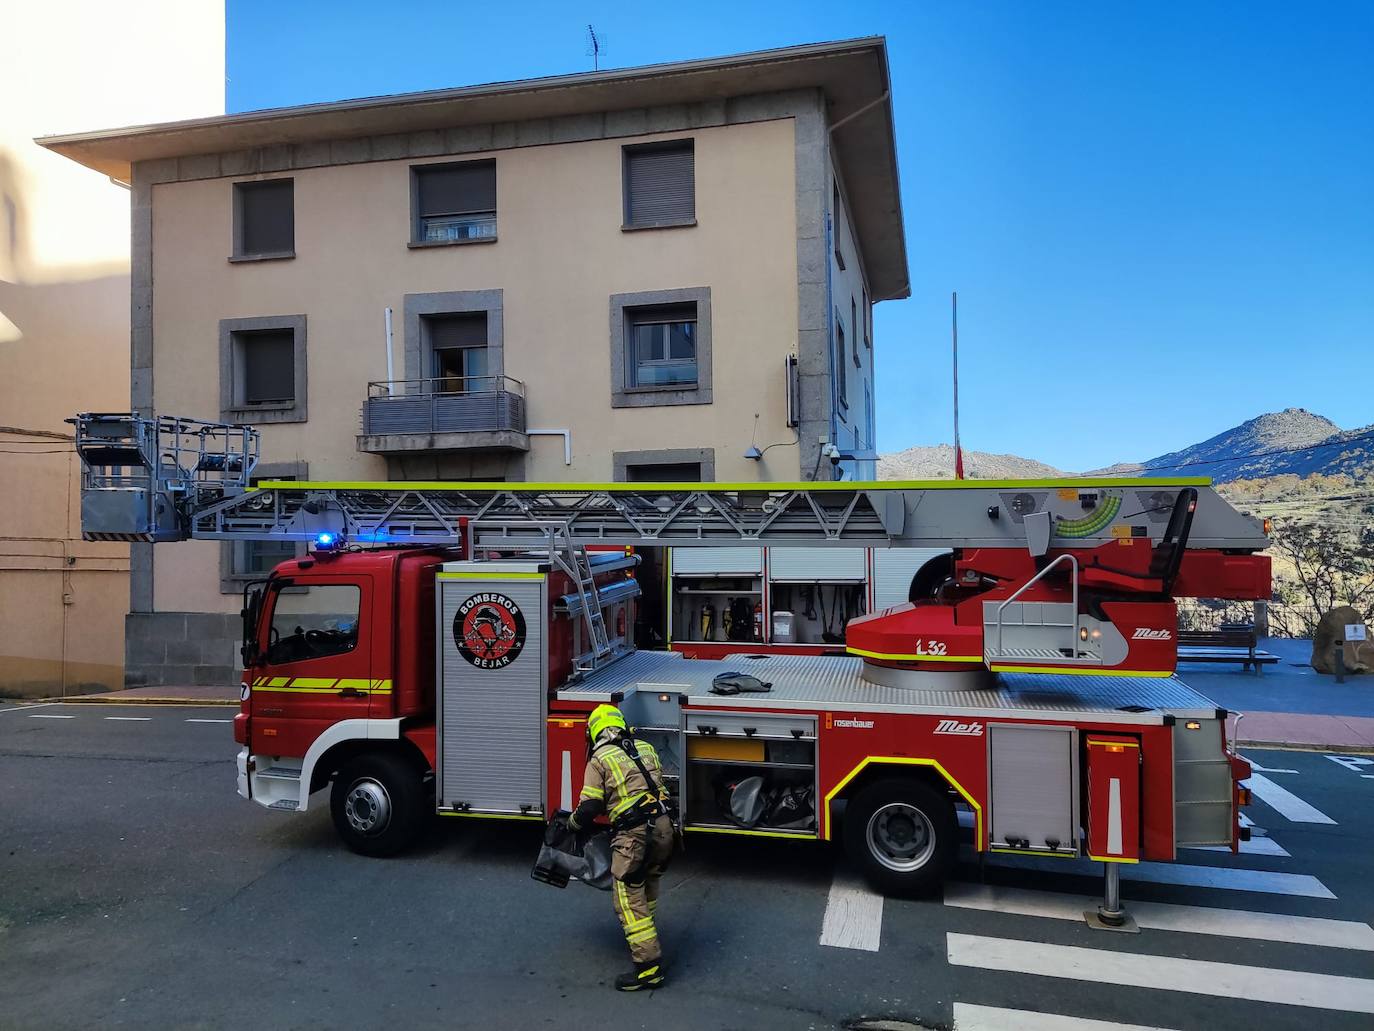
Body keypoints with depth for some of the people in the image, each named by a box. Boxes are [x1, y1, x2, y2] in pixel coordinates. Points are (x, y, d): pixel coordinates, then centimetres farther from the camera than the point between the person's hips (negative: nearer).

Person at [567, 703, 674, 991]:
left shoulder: (599, 760, -3)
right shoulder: (645, 748, 14)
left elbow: (589, 807, -4)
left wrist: (573, 823, 16)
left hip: (633, 834, -7)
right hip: (663, 827, 7)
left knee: (629, 899, 1)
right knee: (649, 883, 27)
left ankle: (649, 966, 0)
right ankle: (644, 932, 45)